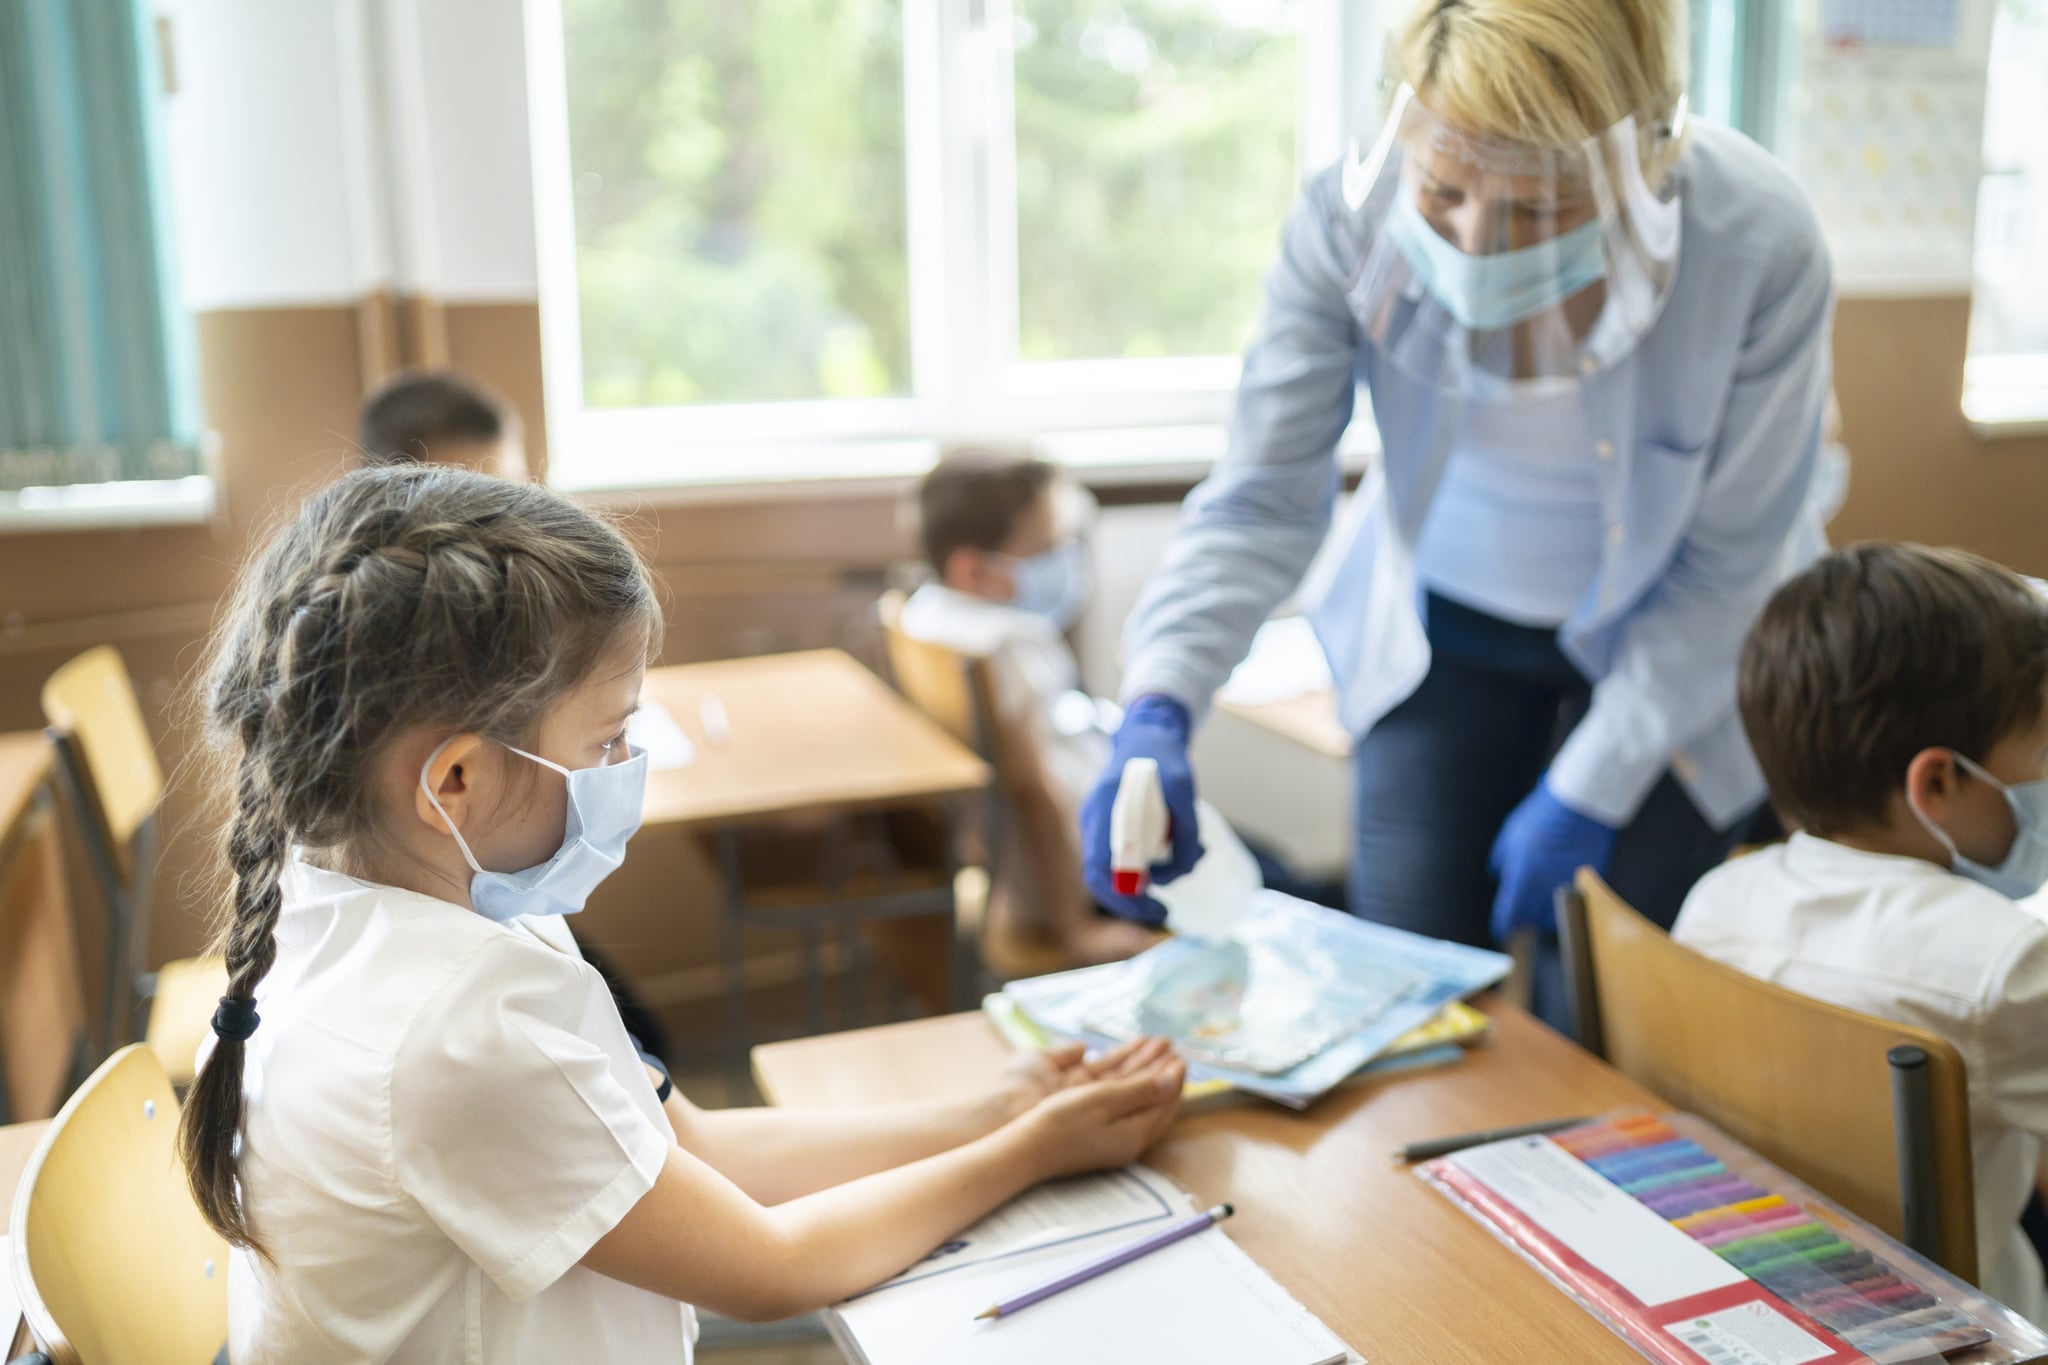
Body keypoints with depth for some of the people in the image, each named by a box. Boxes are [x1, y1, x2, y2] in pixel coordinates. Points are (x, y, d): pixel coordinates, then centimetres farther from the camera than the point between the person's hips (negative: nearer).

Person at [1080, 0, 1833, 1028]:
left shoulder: (1759, 245, -29)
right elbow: (1262, 500, -21)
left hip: (1671, 648, -1)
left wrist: (1590, 789, -16)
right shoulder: (1348, 219, -26)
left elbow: (1726, 564, -17)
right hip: (1442, 629, 2)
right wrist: (1157, 710, -36)